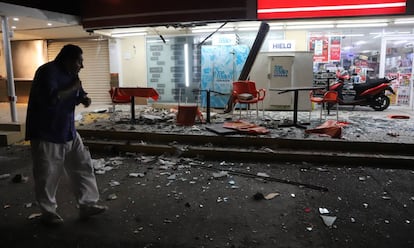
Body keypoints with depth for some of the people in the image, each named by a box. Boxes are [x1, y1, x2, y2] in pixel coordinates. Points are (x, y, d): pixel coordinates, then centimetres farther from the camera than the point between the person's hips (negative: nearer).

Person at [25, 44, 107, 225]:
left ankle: (87, 205, 17)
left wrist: (84, 99, -3)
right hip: (46, 134, -8)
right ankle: (47, 212, 24)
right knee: (48, 175, 5)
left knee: (83, 166, 7)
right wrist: (72, 88, -20)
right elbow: (50, 99, -32)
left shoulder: (70, 74, 8)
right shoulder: (48, 72, -18)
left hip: (68, 132, 8)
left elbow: (78, 95, 21)